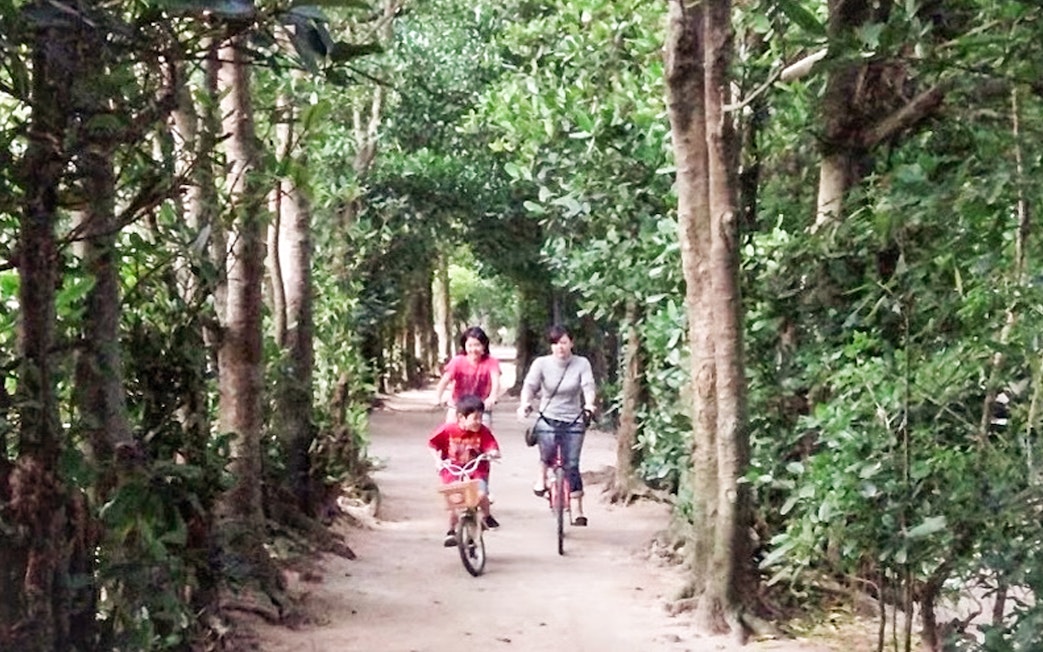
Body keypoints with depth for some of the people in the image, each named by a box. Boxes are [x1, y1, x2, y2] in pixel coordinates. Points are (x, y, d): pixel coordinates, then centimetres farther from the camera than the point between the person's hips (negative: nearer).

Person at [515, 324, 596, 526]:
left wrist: (589, 405, -35)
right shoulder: (541, 363, -3)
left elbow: (588, 386, -15)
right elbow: (529, 385, -12)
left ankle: (577, 511, 2)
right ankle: (542, 476, -1)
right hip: (548, 419, 0)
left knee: (571, 465, -6)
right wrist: (525, 404, -32)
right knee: (548, 447, -31)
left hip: (573, 421, 0)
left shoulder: (581, 364, -3)